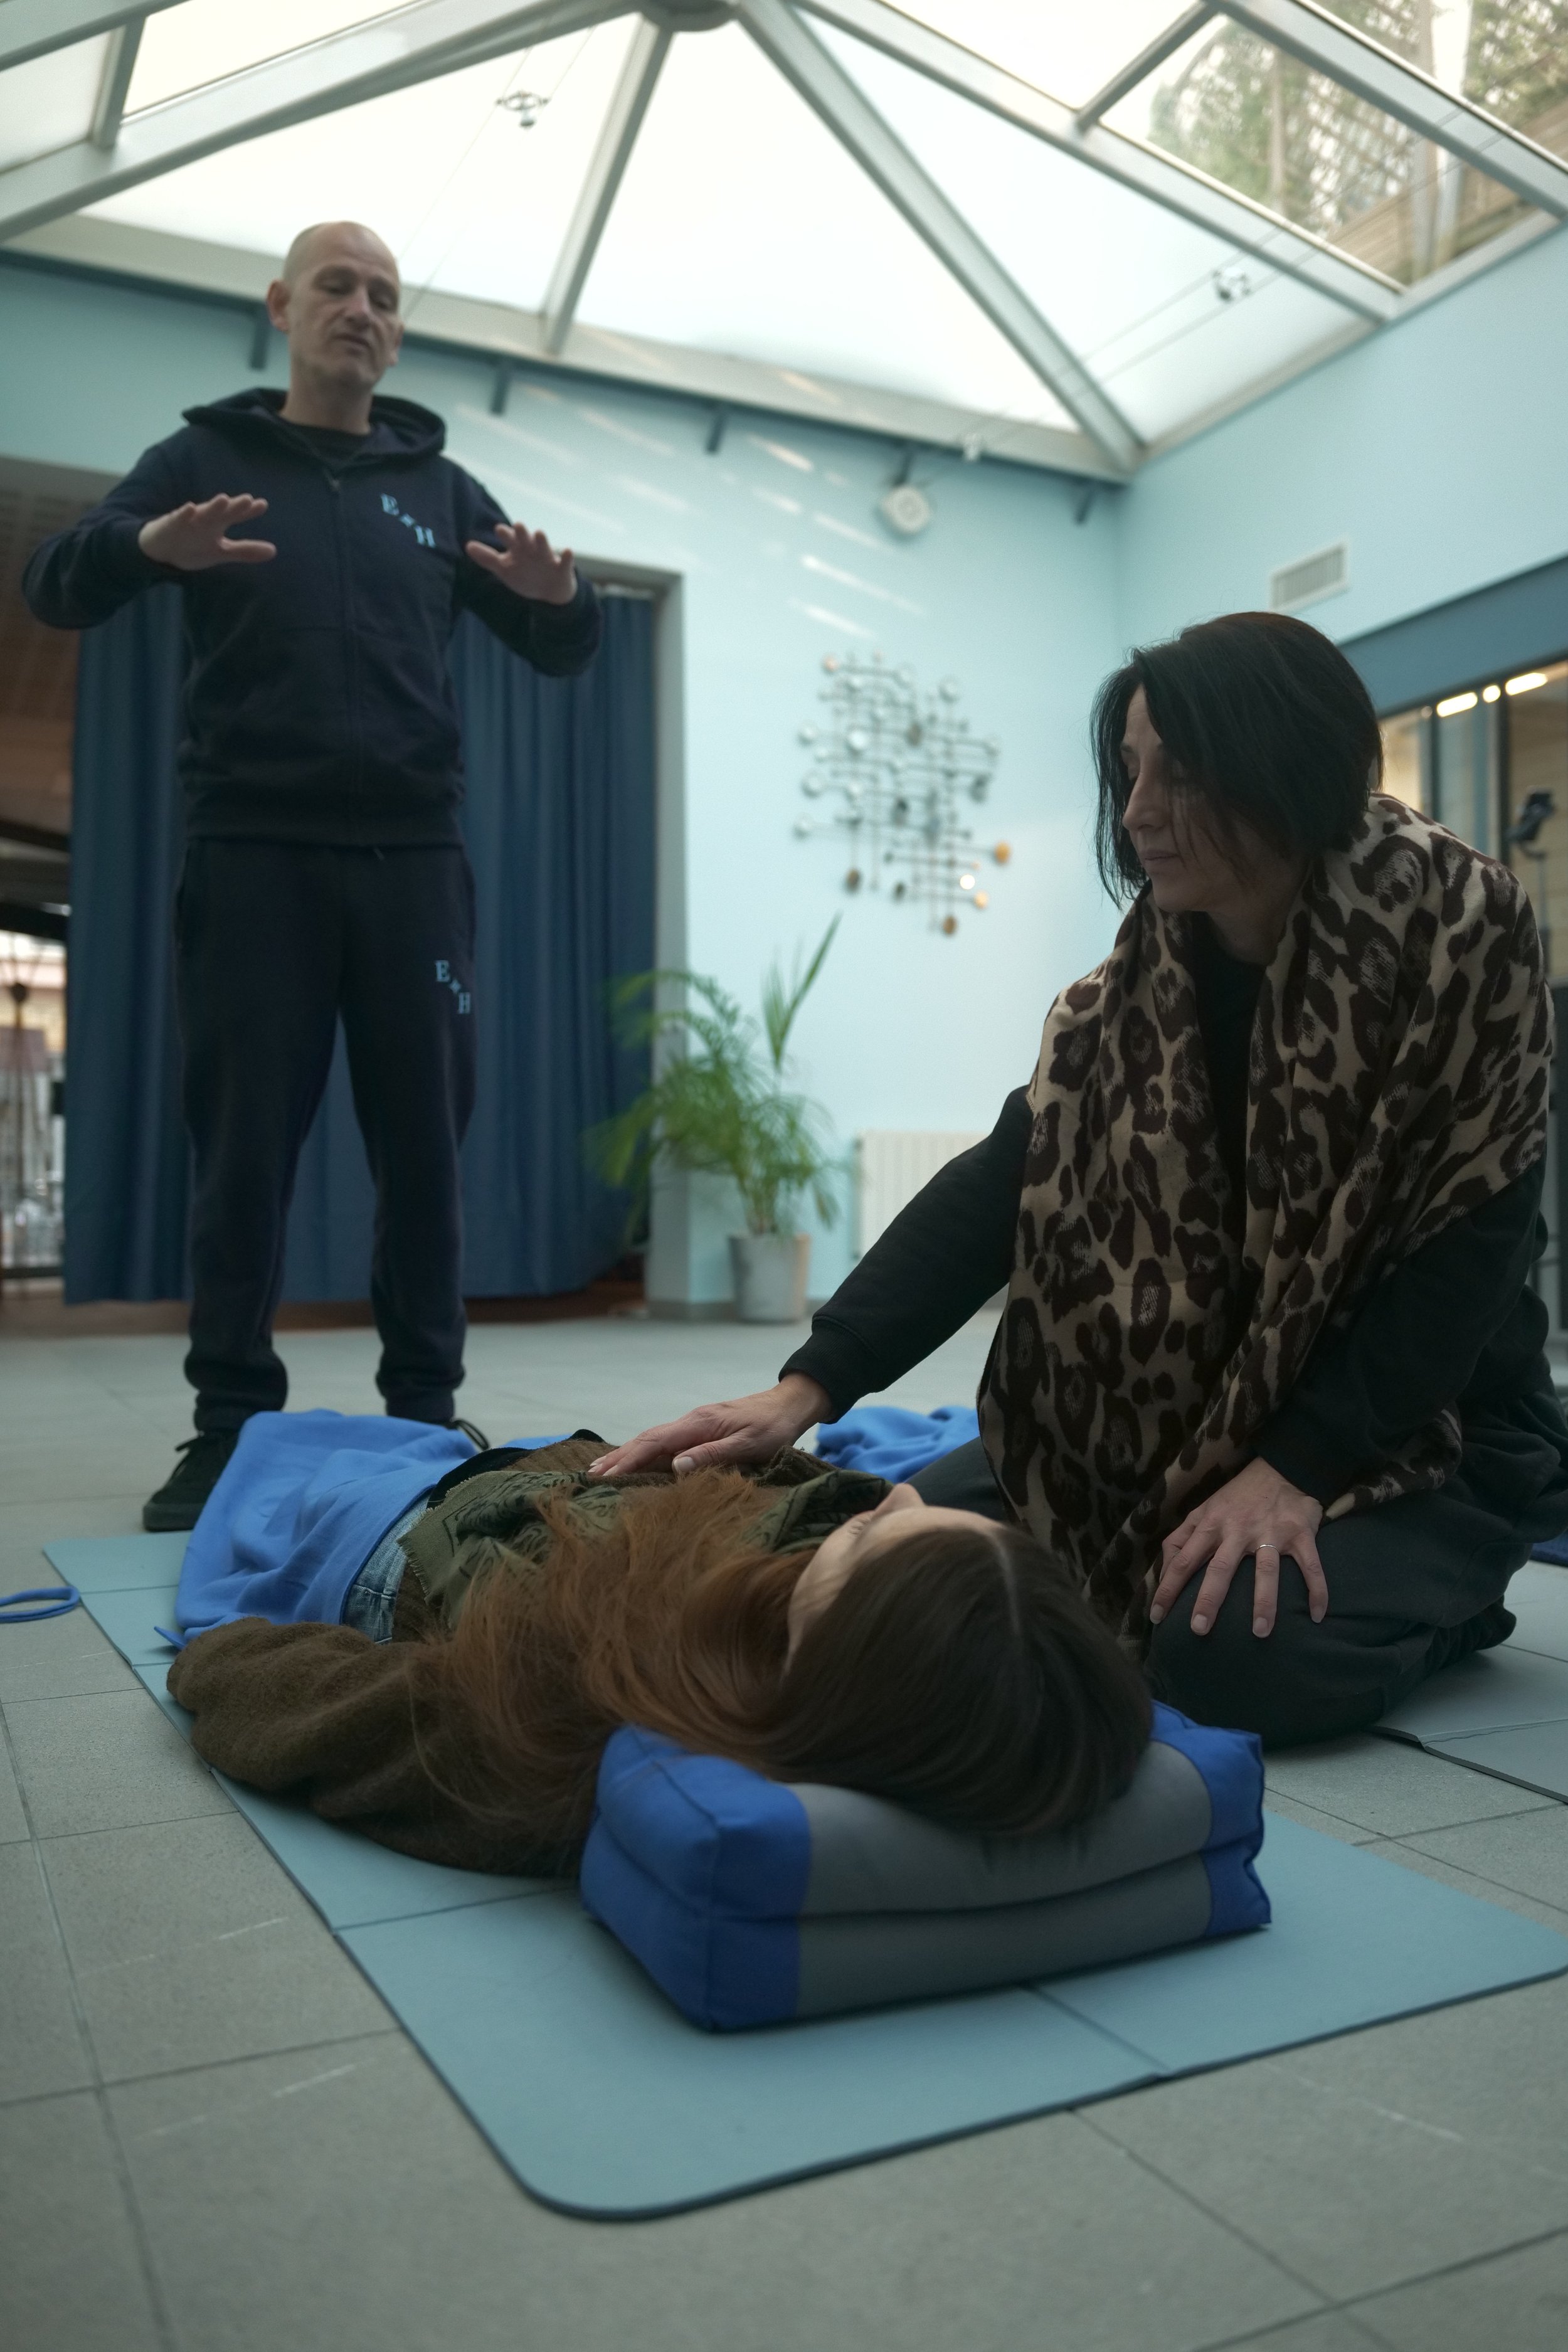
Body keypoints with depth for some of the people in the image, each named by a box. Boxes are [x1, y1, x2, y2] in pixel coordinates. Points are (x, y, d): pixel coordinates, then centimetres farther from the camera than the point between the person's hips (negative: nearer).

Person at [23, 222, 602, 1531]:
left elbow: (561, 655, 15)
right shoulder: (207, 459, 12)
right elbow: (55, 591, 1)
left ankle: (426, 1414, 9)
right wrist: (146, 547, -22)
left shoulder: (440, 488, 18)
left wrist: (564, 597, -9)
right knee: (246, 1141, -2)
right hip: (254, 853, -2)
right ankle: (230, 1427, 5)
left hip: (412, 856, 2)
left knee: (425, 1140, 0)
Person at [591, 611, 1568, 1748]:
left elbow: (1474, 1243, -18)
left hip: (1424, 1420, -4)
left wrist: (1296, 1469, -26)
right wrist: (806, 1388, -23)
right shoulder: (1150, 975, -4)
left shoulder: (1467, 937, -18)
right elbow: (1002, 1181, -13)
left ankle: (1434, 1585, 2)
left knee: (1238, 1647, -30)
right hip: (1190, 1409, 5)